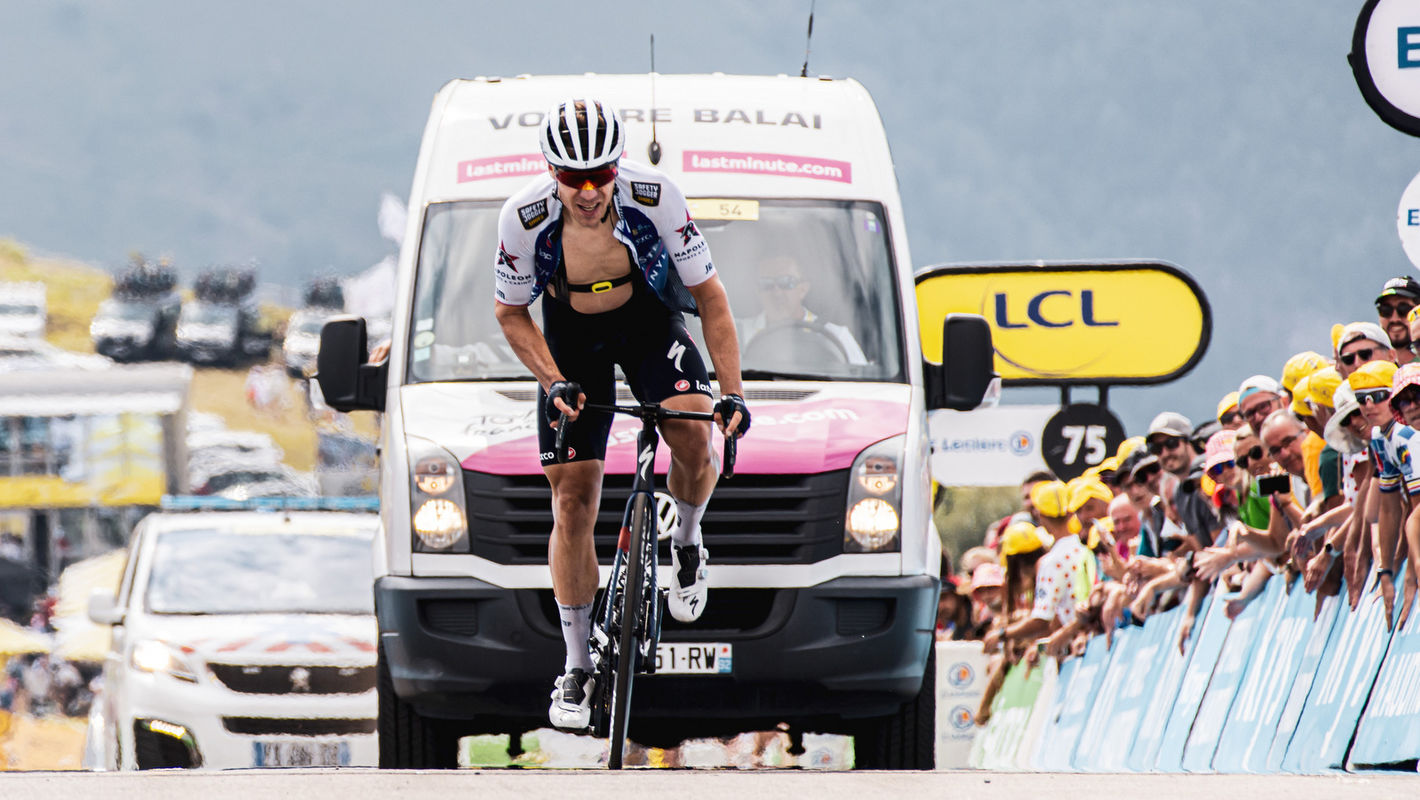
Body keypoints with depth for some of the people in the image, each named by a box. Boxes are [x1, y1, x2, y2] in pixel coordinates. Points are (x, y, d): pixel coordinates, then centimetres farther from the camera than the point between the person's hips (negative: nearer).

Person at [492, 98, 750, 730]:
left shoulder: (654, 197, -28)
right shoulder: (524, 217, -26)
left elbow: (710, 297, -17)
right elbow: (510, 313, -8)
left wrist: (732, 393, -23)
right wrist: (554, 382, -21)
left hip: (649, 322, -1)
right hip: (571, 339, 1)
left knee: (694, 438, -28)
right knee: (573, 503, -3)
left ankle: (687, 542, 6)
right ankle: (577, 668, 9)